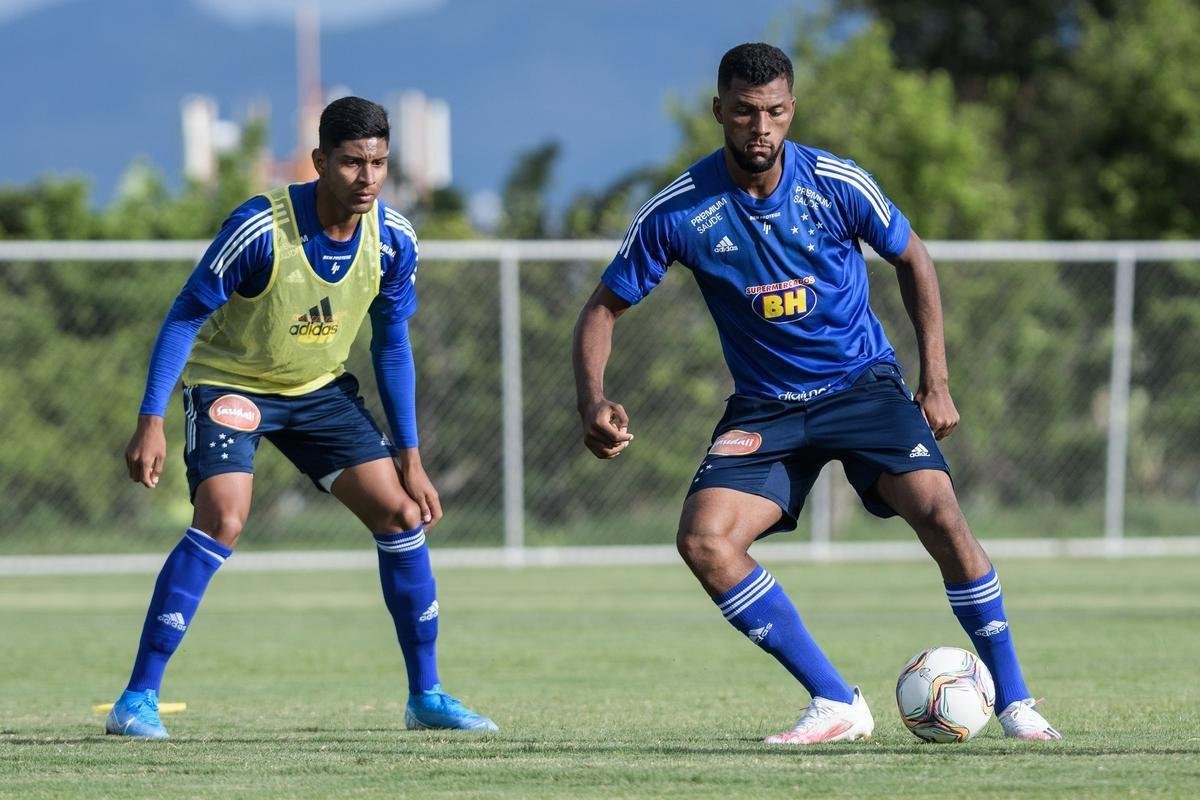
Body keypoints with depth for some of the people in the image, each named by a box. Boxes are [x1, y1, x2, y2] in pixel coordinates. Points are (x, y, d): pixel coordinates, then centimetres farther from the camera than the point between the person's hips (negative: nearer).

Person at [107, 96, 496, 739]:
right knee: (222, 519, -26)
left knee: (401, 513, -3)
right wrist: (150, 422, -26)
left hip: (320, 389, 5)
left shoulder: (394, 240, -13)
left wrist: (410, 460, 2)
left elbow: (391, 346, 1)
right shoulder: (260, 228, -29)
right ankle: (137, 700, -20)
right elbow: (186, 316, -20)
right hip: (228, 382, -5)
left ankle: (426, 696, 12)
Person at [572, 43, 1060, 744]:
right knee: (703, 540, -22)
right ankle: (837, 705, -13)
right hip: (765, 407, 1)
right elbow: (604, 309, -1)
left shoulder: (837, 184, -11)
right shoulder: (680, 211, -12)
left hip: (864, 383, -1)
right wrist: (593, 403, -19)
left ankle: (1015, 702, -10)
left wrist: (937, 384, 1)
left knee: (939, 512, -24)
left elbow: (913, 260, 6)